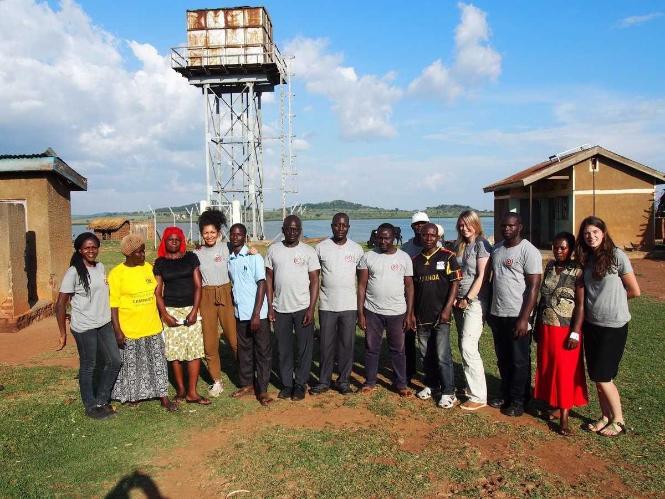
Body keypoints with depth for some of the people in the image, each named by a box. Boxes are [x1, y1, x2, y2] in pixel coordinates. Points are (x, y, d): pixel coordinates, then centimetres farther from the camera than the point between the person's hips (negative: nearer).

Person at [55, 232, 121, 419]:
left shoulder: (100, 267, 7)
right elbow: (60, 304, -11)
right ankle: (91, 407, 24)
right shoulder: (74, 272, -12)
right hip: (84, 328, -6)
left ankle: (101, 401, 28)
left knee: (114, 361, 11)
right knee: (88, 367, 7)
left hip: (104, 324, 7)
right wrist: (63, 334, -10)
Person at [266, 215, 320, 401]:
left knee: (304, 348, 4)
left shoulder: (308, 251, -3)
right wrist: (270, 306, 1)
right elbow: (269, 278, 6)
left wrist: (311, 308, -10)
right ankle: (286, 384, 22)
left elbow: (314, 281, -3)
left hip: (303, 308, -2)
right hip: (280, 308, 2)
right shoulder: (273, 250, 3)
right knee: (284, 349, 10)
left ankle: (300, 384, 18)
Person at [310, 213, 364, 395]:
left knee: (347, 345, 7)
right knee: (326, 345, 7)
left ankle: (344, 380, 20)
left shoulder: (356, 249, 1)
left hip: (349, 306, 1)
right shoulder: (321, 247, -2)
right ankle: (324, 381, 19)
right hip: (326, 305, 0)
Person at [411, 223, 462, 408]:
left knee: (442, 355, -5)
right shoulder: (415, 260, 10)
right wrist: (412, 313, 9)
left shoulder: (448, 257, -3)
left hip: (441, 315, -4)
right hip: (422, 315, 5)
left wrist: (447, 309, -13)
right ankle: (431, 386, 28)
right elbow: (412, 288, 13)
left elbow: (455, 283, -6)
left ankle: (448, 392, 7)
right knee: (426, 354, 13)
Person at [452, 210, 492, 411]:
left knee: (468, 346, -11)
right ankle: (471, 386, 22)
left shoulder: (481, 244, -7)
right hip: (459, 301, 7)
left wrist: (468, 299, -12)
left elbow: (482, 276, -12)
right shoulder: (459, 245, 13)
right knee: (463, 345, 10)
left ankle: (478, 396, -3)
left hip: (475, 301, -7)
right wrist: (454, 297, 2)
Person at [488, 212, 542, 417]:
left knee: (519, 361, 5)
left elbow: (534, 286, -15)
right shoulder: (497, 249, 10)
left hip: (517, 316, -6)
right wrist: (490, 310, 14)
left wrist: (524, 318, -19)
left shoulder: (529, 251, -11)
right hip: (497, 315, 6)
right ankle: (507, 396, 30)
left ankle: (518, 401, 18)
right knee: (503, 360, 16)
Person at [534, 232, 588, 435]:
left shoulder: (577, 271, -10)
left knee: (566, 371, -1)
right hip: (546, 328, 6)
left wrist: (575, 333, -18)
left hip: (566, 329, -5)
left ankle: (564, 417, 5)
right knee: (547, 368, 11)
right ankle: (555, 405, 27)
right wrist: (537, 324, 12)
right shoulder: (550, 266, 7)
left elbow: (580, 305, -13)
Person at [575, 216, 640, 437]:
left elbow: (634, 291, -5)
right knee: (597, 376, 11)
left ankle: (618, 421, 17)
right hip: (591, 324, 6)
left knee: (602, 376, -1)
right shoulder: (586, 259, 6)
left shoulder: (617, 255, -11)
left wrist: (613, 299, 7)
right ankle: (605, 417, 27)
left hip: (613, 325, -6)